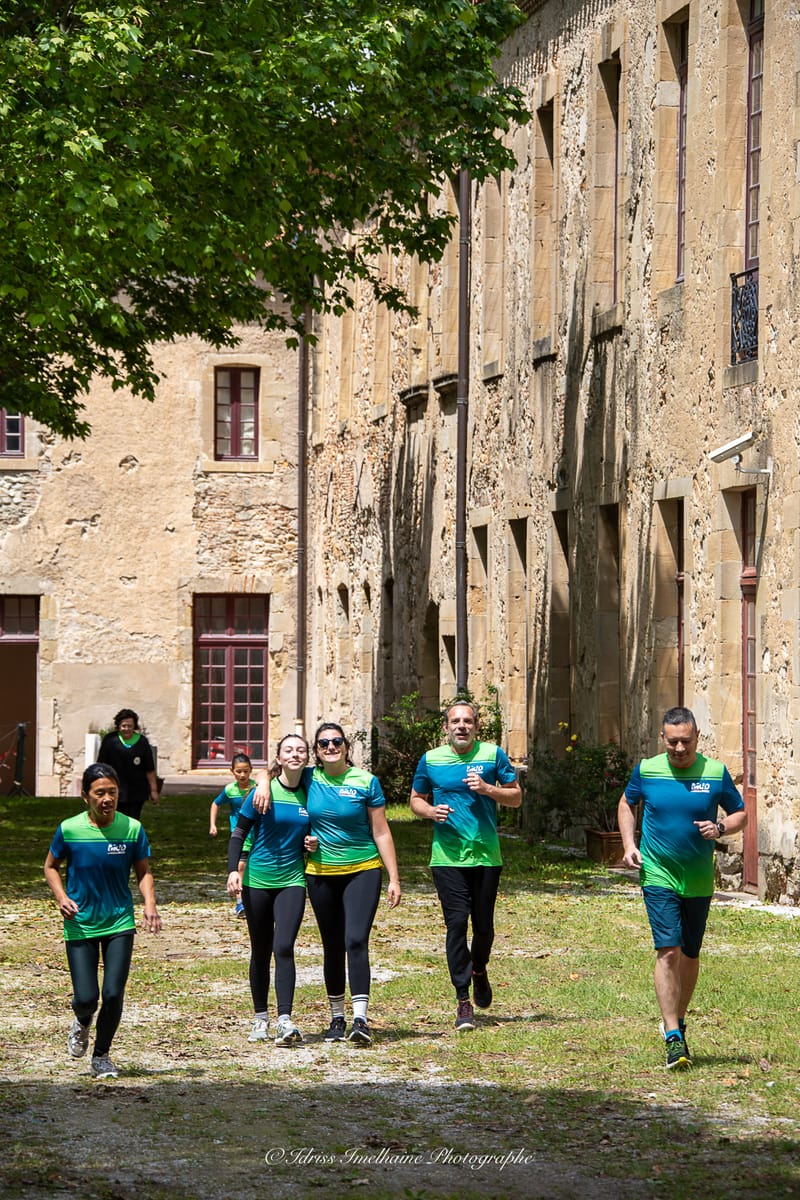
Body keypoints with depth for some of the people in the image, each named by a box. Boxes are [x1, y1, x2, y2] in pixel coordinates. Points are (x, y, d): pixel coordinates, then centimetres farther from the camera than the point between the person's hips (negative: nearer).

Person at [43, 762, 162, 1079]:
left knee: (113, 995, -6)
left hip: (119, 924, 1)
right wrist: (61, 898, -11)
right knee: (86, 998, -6)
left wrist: (149, 904, -12)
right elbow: (51, 866, 7)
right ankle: (82, 1023, 33)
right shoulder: (69, 830, -9)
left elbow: (143, 872, 5)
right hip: (80, 925, -1)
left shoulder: (132, 829, -7)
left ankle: (101, 1056, 18)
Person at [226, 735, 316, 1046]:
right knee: (261, 952, 7)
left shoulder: (309, 794, 4)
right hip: (257, 880, -1)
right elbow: (239, 834, -2)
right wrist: (234, 870, -12)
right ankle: (260, 1018, 21)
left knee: (284, 947, -14)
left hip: (292, 881, 1)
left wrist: (312, 843, -3)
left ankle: (285, 1021, -18)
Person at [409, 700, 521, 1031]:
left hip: (486, 856, 1)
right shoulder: (430, 760, 5)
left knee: (483, 925, 7)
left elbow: (516, 797, 6)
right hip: (447, 857, -1)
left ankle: (479, 970, 40)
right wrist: (430, 811, -6)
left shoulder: (492, 755, 3)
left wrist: (487, 789, -12)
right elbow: (416, 798, 17)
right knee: (456, 923, -9)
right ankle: (463, 1000, -4)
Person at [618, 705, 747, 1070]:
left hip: (699, 882, 2)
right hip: (658, 876, -2)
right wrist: (629, 844, 3)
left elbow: (740, 814, 8)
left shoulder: (715, 773, -3)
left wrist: (720, 828, -13)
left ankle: (677, 1021, 34)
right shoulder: (646, 770, -3)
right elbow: (627, 803, 16)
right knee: (668, 951, -15)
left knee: (689, 955, 12)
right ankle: (673, 1039, -17)